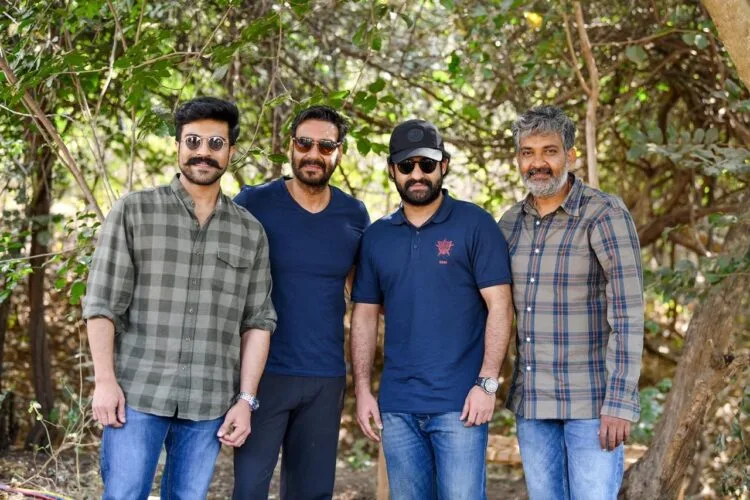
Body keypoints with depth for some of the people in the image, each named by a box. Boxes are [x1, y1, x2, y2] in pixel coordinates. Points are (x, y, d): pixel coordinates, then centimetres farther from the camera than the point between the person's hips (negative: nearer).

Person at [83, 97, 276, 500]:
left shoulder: (250, 233, 10)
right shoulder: (133, 212, 3)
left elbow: (257, 322, 9)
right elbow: (102, 303, -1)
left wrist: (245, 399, 3)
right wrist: (105, 381, -9)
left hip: (209, 405, 2)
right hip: (136, 394, -2)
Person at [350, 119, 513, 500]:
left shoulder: (474, 225, -2)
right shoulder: (376, 236, 10)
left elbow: (499, 305, -6)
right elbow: (365, 316, 12)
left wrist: (487, 382, -13)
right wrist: (363, 389, 4)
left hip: (459, 403, -4)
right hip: (396, 406, 4)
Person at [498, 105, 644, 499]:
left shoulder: (606, 215, -11)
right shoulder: (511, 223, 7)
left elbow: (628, 314, -15)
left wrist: (620, 403, -20)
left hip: (592, 400, -5)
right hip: (532, 401, 6)